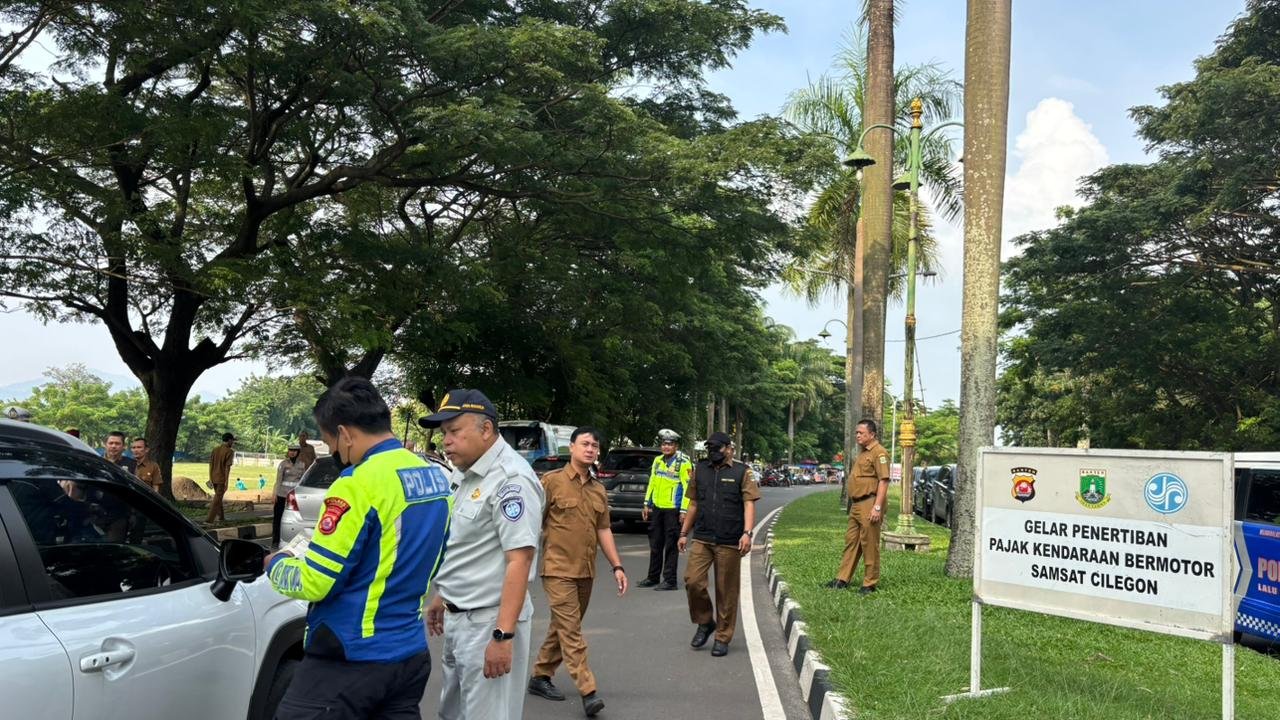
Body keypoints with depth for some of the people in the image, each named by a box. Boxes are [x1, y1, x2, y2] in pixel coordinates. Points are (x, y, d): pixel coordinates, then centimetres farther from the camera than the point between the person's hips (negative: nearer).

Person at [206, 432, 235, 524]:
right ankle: (209, 519, -9)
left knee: (218, 497, 19)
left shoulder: (215, 450, 5)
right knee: (217, 500, -3)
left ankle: (220, 517, 27)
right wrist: (226, 483, -16)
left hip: (214, 478, 7)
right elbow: (227, 468, -18)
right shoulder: (229, 452, -14)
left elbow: (210, 465, 5)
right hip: (222, 479, -6)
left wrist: (210, 479, 10)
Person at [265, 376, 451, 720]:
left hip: (351, 659, -7)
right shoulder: (436, 478, 5)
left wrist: (276, 563, 4)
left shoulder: (359, 484, -19)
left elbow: (313, 582, -17)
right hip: (410, 654, 8)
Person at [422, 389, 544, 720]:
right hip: (458, 618, 9)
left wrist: (503, 635, -26)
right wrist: (442, 596, 24)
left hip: (489, 621, -9)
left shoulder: (510, 479, -19)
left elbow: (519, 560, -24)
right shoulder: (464, 474, 10)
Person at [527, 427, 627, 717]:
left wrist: (617, 566, 8)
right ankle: (588, 692, -10)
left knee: (563, 628, 15)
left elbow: (603, 530, 14)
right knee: (571, 630, -8)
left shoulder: (599, 490, 11)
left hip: (586, 572, 6)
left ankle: (541, 676, 29)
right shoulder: (552, 481, -7)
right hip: (558, 570, -6)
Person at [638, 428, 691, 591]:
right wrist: (647, 504, 17)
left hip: (673, 510, -7)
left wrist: (684, 510, -16)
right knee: (655, 545, 13)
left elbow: (687, 487, -13)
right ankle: (653, 577, 23)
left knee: (670, 546, -2)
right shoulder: (658, 460, 13)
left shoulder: (683, 462, -10)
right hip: (657, 508, 7)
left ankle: (669, 580, 3)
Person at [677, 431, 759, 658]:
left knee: (726, 591, 3)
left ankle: (723, 638, 15)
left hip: (729, 543, -3)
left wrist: (747, 532, -20)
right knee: (693, 581, -9)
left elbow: (749, 504, -7)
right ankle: (705, 622, 15)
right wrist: (684, 533, 16)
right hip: (702, 539, 3)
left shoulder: (742, 472, 1)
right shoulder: (700, 470, 12)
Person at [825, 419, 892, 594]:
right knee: (851, 541, 12)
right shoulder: (863, 452, 18)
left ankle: (870, 583, 7)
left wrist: (877, 507, -24)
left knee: (869, 545, -2)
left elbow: (883, 480, -19)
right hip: (856, 505, 10)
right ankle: (842, 579, 18)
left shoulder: (879, 453, -12)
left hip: (869, 505, -10)